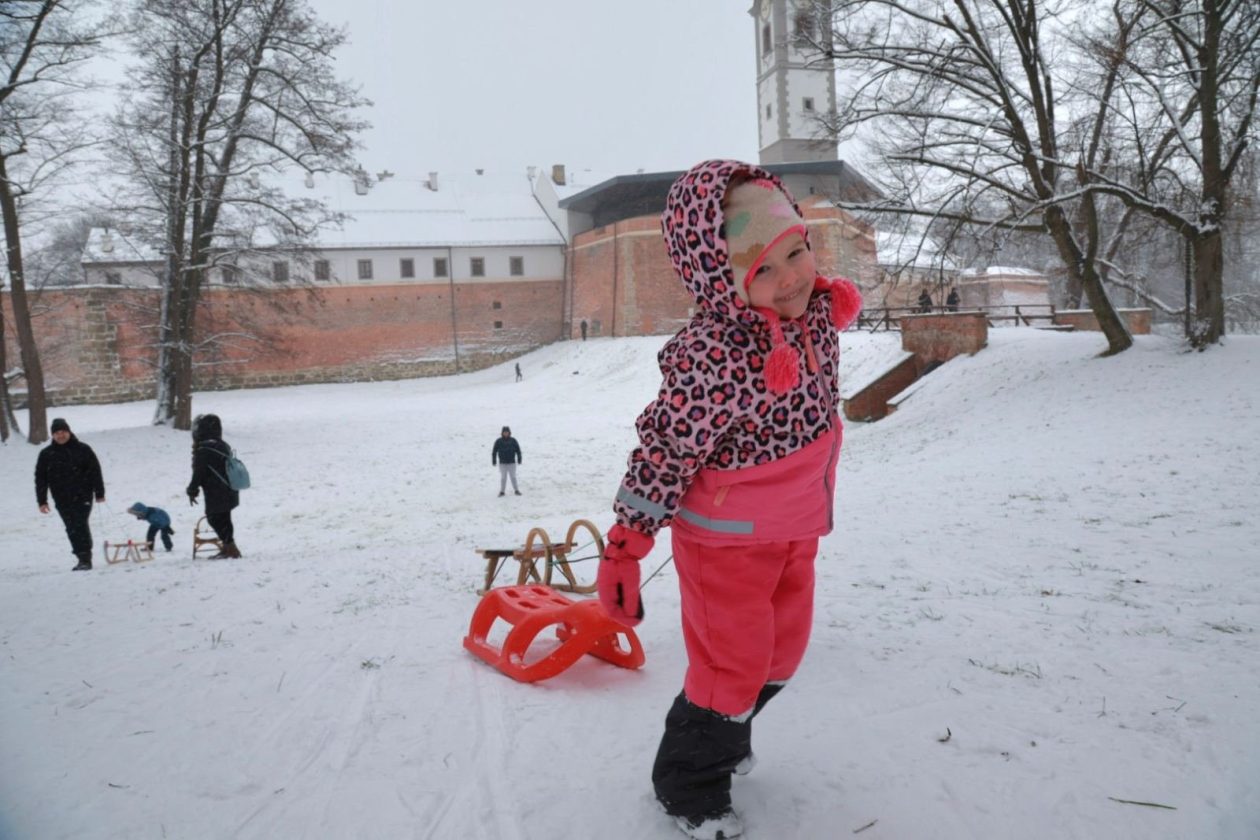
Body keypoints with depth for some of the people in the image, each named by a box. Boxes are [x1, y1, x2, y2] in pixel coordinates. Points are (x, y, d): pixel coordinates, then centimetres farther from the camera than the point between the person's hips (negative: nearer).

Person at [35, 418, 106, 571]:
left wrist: (99, 493, 0)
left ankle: (85, 559, -10)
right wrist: (42, 501, 4)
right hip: (62, 500, 3)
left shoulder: (82, 449, 0)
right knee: (71, 529, 5)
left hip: (82, 496, -3)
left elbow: (95, 471, 2)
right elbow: (40, 478, 9)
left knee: (80, 525, -11)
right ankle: (82, 559, 13)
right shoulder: (46, 454, 7)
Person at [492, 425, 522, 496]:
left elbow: (518, 450, 5)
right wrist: (494, 461, 0)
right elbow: (494, 452, 1)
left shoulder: (513, 440, -1)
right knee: (503, 477, 2)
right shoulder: (498, 441, -3)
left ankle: (516, 490, 13)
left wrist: (519, 459, 3)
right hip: (502, 463, 0)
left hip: (511, 462, 0)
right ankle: (502, 491, 11)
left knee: (513, 476, 4)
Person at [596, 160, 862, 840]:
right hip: (727, 537, -8)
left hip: (796, 528, 8)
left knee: (781, 650, 23)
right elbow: (661, 455, -27)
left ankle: (724, 736, 51)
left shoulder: (818, 309, -7)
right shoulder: (712, 358, -34)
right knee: (732, 667, 5)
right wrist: (624, 549, -21)